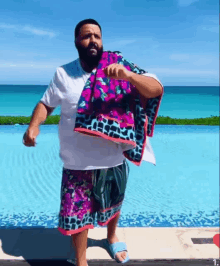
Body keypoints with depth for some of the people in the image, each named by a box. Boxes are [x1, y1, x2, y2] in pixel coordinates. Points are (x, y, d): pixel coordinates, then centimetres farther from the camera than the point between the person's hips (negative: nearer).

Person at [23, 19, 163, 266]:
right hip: (77, 163, 0)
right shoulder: (63, 73, -3)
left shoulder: (119, 70, -8)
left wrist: (128, 75, -36)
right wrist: (34, 125, -14)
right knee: (76, 213, 9)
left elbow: (157, 89, -18)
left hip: (114, 160, 1)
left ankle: (112, 237, 58)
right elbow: (46, 104, 6)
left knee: (112, 205, 24)